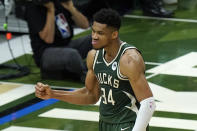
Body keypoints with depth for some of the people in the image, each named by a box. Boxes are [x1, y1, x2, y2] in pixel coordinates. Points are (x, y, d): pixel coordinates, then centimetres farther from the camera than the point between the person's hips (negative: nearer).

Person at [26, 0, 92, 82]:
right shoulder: (33, 8, -11)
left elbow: (85, 25, 2)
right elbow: (48, 39, -19)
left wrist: (71, 8, -13)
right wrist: (50, 10, -21)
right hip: (45, 53, -7)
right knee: (72, 54, -36)